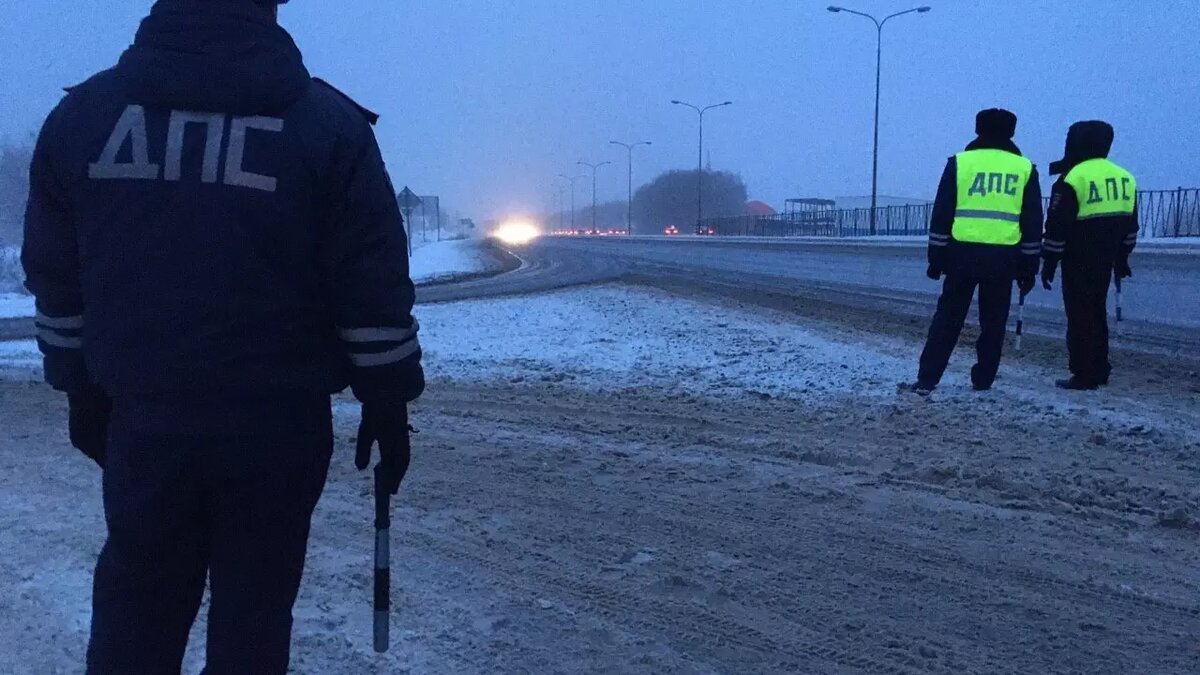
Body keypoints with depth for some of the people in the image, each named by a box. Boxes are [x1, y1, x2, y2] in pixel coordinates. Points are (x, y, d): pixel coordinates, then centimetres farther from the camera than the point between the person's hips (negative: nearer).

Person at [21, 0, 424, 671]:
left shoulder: (82, 113, 2)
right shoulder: (326, 122, -7)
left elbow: (58, 283, 9)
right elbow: (373, 291, -6)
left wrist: (84, 393, 20)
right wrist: (388, 405, 4)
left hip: (142, 417, 3)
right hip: (277, 424, -2)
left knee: (135, 602, 15)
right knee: (253, 609, 9)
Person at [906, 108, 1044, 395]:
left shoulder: (960, 162, 3)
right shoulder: (1025, 168, 8)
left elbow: (941, 213, 1)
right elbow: (1033, 223, 8)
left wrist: (936, 258, 6)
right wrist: (1029, 268, 12)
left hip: (962, 254, -1)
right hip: (1003, 258, 1)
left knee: (947, 318, 6)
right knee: (993, 322, 12)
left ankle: (926, 380, 2)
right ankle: (983, 381, 14)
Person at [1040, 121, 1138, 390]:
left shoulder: (1072, 179, -13)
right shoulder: (1124, 177, 9)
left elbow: (1057, 227, -14)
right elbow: (1130, 225, 15)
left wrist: (1049, 263, -8)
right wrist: (1121, 259, 22)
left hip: (1078, 261, -7)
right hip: (1106, 260, 7)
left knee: (1080, 316, -2)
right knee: (1097, 312, 17)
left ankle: (1084, 375, -3)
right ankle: (1099, 371, 22)